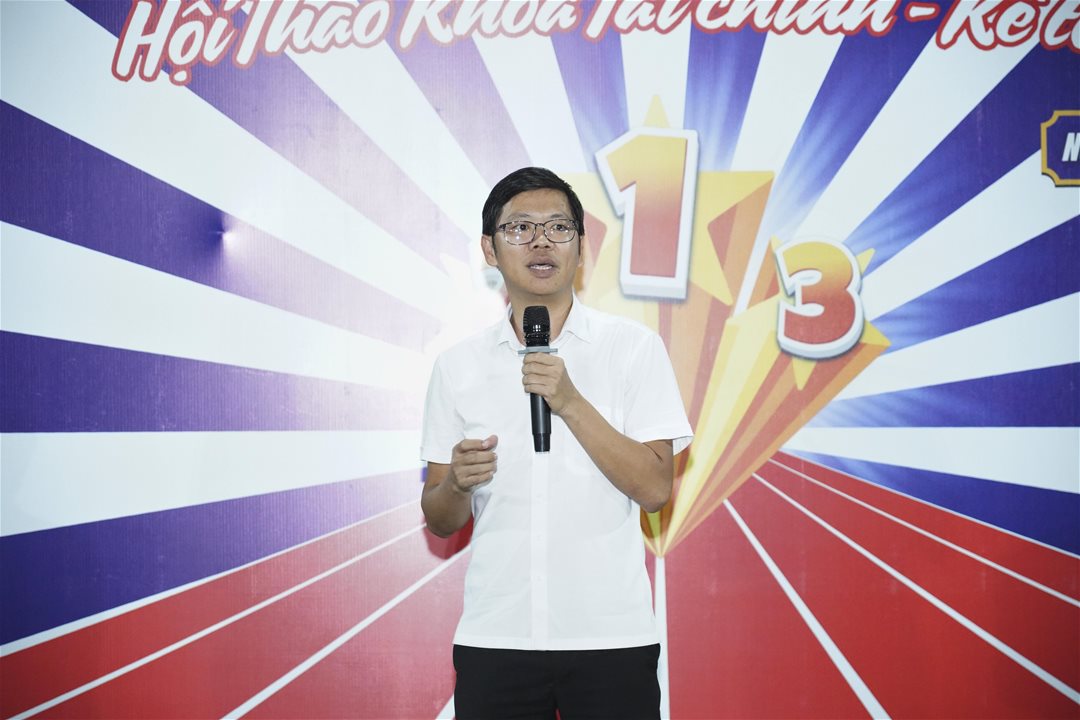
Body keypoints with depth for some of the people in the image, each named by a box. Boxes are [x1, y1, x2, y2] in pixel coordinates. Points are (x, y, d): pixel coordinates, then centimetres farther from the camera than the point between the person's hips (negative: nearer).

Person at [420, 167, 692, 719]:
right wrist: (457, 483, -14)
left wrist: (570, 403, -17)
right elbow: (440, 522, 7)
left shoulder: (634, 346, -2)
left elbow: (655, 489, -8)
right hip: (493, 637, 2)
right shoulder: (457, 366, 5)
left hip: (611, 637, -2)